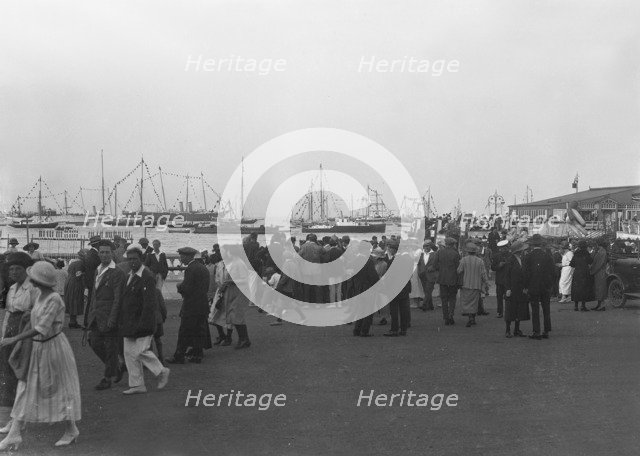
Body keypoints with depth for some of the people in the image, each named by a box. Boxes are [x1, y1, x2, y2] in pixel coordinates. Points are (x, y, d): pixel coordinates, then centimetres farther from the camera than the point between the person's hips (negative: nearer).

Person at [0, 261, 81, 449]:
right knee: (26, 388, 7)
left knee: (60, 389, 6)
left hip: (53, 347, -8)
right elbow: (33, 319, 12)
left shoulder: (54, 299, -23)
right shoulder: (40, 295, 3)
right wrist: (20, 337, 3)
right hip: (37, 347, 8)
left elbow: (41, 328, -26)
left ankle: (71, 430, 23)